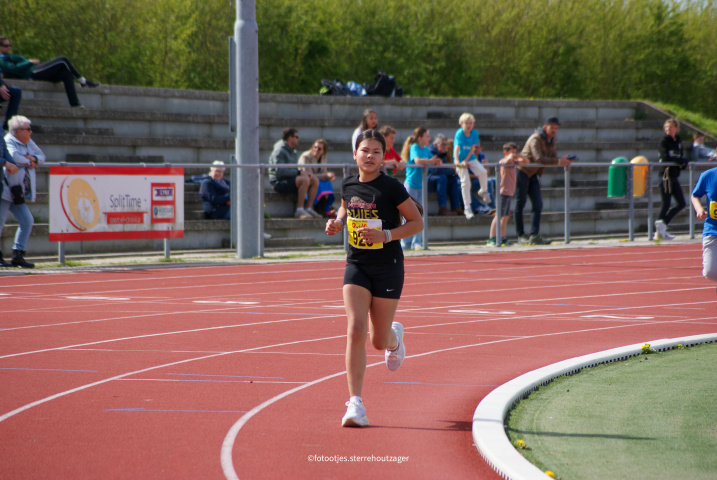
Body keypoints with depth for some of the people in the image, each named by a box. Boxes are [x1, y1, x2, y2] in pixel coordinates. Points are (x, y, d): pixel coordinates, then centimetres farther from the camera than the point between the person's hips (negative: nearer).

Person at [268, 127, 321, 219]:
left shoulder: (294, 152, 19)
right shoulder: (279, 151, -11)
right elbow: (280, 171, -22)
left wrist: (304, 172, 0)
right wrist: (299, 172, -20)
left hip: (290, 180, 9)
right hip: (279, 182, -9)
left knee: (315, 180, -4)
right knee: (305, 180, -30)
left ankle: (308, 209, -7)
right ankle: (299, 210, -29)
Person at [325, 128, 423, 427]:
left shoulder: (391, 188, -12)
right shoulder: (348, 186, 1)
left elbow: (417, 223, -7)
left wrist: (386, 235, -20)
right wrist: (337, 223, 1)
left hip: (388, 268, -3)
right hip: (356, 266, 3)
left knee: (378, 341, 7)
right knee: (355, 330, -15)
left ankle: (394, 336, 48)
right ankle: (356, 404, -14)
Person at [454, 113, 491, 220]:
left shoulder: (475, 133, -5)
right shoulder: (459, 134, -17)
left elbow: (473, 149, -7)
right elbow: (457, 147, -30)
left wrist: (466, 161, -17)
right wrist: (457, 161, -44)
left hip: (471, 158, 3)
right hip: (461, 160, -3)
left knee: (482, 172, -20)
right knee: (465, 182, -10)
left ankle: (483, 191, 10)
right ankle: (467, 208, -2)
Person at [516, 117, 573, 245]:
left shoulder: (551, 141, 8)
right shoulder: (535, 139, -20)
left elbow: (553, 158, 7)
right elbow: (539, 159, -31)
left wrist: (563, 159, -15)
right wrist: (558, 161, -35)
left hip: (534, 176, 8)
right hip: (522, 172, -8)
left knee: (537, 205, -3)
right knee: (519, 205, 0)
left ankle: (534, 235, -8)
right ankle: (521, 235, 6)